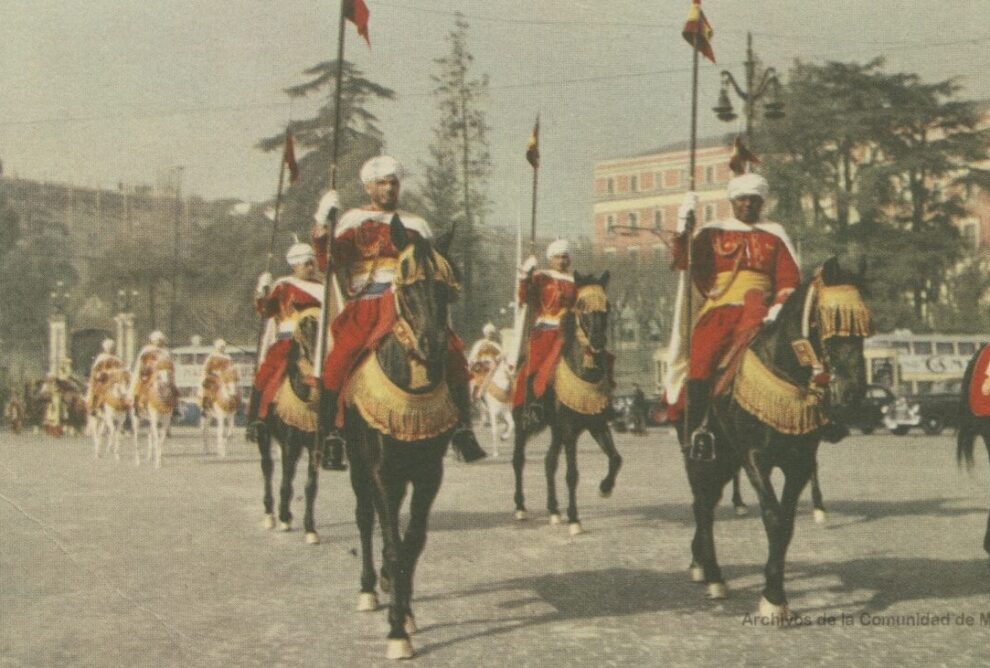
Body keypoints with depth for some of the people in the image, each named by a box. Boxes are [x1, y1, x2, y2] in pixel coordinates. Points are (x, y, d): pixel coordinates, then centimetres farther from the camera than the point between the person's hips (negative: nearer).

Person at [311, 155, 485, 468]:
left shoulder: (415, 225, 21)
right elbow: (328, 264, -2)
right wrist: (321, 224, -13)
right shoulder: (352, 223, 12)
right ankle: (331, 435, -16)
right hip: (364, 307, -2)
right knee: (337, 359, -26)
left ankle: (463, 428, -10)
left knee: (451, 349, -17)